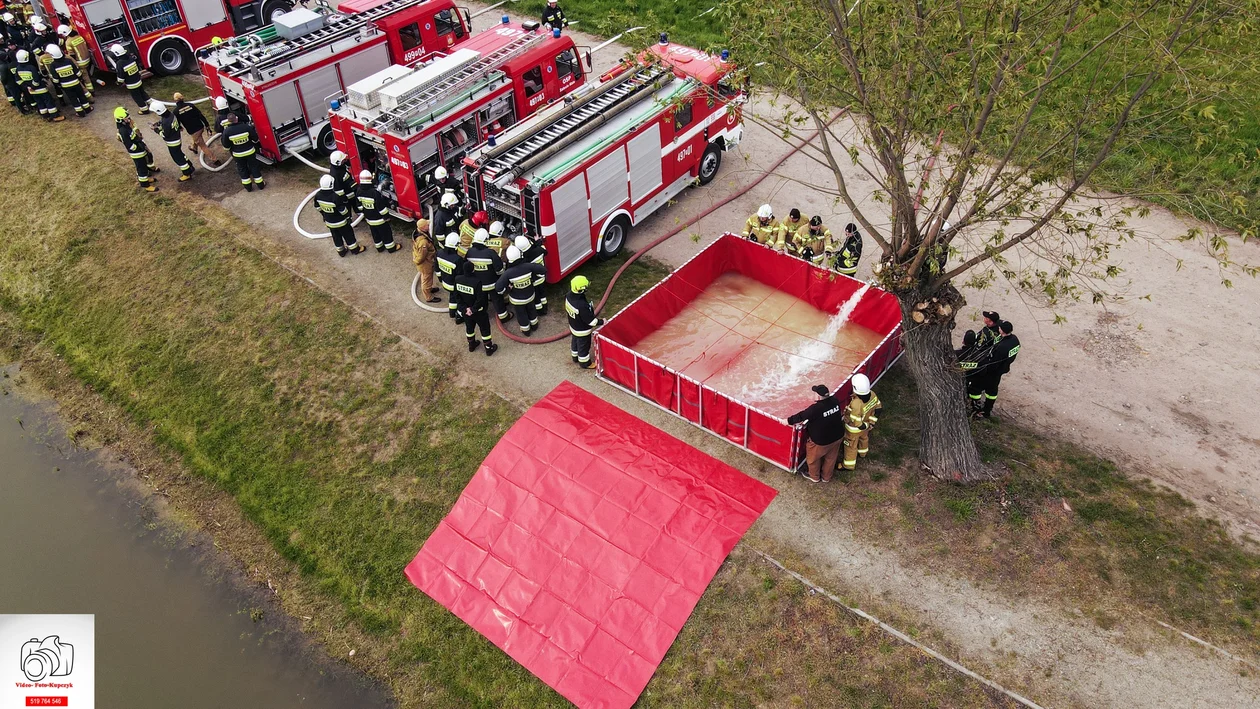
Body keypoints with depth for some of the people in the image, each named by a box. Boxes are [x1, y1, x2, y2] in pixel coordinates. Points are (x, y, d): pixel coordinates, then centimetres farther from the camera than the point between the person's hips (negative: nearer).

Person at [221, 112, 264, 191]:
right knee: (254, 167, 15)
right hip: (250, 152, 0)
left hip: (238, 155, 0)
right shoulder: (246, 127, -19)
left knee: (242, 170, 17)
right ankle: (260, 185, 23)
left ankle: (248, 187, 25)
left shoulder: (227, 131, -18)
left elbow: (226, 146, -7)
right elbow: (255, 139, -7)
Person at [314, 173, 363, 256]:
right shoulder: (335, 197, -35)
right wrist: (348, 217, -3)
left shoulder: (318, 195, -15)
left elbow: (318, 207, 2)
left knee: (336, 236, 24)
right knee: (348, 234, 17)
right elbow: (343, 210, -24)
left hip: (328, 221, 6)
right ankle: (355, 249, 35)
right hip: (340, 221, -6)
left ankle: (341, 251, 41)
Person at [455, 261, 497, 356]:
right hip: (479, 312, -6)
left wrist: (465, 308, -6)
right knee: (485, 329, 15)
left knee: (469, 327, 28)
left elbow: (457, 296, -7)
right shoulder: (477, 281, -33)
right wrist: (473, 309, -16)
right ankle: (489, 348, 28)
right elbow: (481, 299, -30)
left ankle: (471, 345, 48)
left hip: (465, 311, 6)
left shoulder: (458, 280, -14)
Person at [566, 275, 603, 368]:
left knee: (575, 342, 31)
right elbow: (591, 320, -30)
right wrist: (601, 321, -14)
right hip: (582, 331, -7)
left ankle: (575, 358, 56)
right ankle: (585, 363, 42)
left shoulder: (569, 296, -19)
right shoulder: (582, 305, -43)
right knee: (583, 347, 19)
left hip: (573, 326, 7)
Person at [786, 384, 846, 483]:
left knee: (813, 458, 23)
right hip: (837, 436, 6)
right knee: (831, 458, 27)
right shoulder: (835, 400, -16)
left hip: (820, 440, -6)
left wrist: (788, 421, -9)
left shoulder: (816, 409, -35)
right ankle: (826, 477, 49)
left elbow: (801, 416, -23)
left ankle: (814, 476, 46)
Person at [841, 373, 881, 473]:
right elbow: (877, 408, -5)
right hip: (866, 425, 7)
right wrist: (870, 422, 3)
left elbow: (856, 423, -35)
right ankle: (863, 453, 66)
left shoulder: (856, 404, -46)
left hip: (854, 430, -7)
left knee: (851, 446, 20)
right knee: (864, 438, 36)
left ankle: (849, 465, 43)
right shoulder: (872, 395, -24)